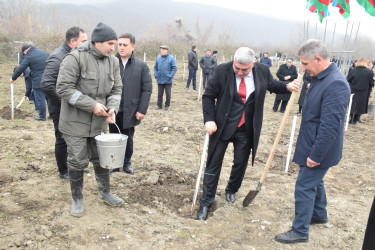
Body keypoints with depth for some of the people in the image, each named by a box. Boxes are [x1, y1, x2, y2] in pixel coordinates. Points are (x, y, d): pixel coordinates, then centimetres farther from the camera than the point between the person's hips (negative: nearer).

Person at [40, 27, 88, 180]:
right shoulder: (57, 58, -21)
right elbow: (46, 85, -30)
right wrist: (63, 101, -22)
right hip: (61, 109, -8)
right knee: (63, 140, 6)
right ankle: (63, 171, 23)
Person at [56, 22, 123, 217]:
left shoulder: (113, 62, 3)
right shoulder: (76, 58, -17)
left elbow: (116, 89, 8)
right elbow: (63, 88, -20)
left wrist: (112, 107, -13)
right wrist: (92, 105, -23)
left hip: (98, 122, 6)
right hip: (75, 122, -5)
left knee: (101, 158, 15)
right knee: (77, 161, 3)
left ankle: (105, 193, 34)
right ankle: (77, 199, 24)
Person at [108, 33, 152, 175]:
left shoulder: (141, 66, 0)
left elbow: (147, 89, -1)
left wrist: (142, 110, -7)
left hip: (130, 111, 0)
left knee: (128, 139, 15)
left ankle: (127, 163, 32)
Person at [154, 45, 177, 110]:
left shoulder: (171, 58, -5)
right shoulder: (158, 58, 5)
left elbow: (174, 68, -6)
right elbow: (155, 67, 12)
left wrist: (170, 76, -13)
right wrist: (156, 75, 0)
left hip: (168, 80, -3)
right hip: (160, 80, 3)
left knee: (168, 93, 4)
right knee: (160, 93, 9)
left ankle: (167, 105, 17)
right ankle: (159, 105, 20)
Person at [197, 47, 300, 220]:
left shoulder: (263, 71, -6)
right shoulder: (221, 71, -13)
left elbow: (272, 85, 15)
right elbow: (208, 96, -5)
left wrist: (287, 86, -4)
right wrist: (209, 119, -15)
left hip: (247, 129, 3)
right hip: (223, 127, -2)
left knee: (241, 163, 15)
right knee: (213, 164, 4)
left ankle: (231, 190, 43)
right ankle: (206, 202, 17)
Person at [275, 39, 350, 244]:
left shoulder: (335, 84, -26)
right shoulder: (319, 78, 6)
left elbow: (330, 126, -29)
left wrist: (315, 155, -23)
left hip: (319, 150, -10)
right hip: (312, 145, 10)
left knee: (305, 187, 0)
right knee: (315, 181, 25)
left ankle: (300, 231, 15)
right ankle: (319, 215, 46)